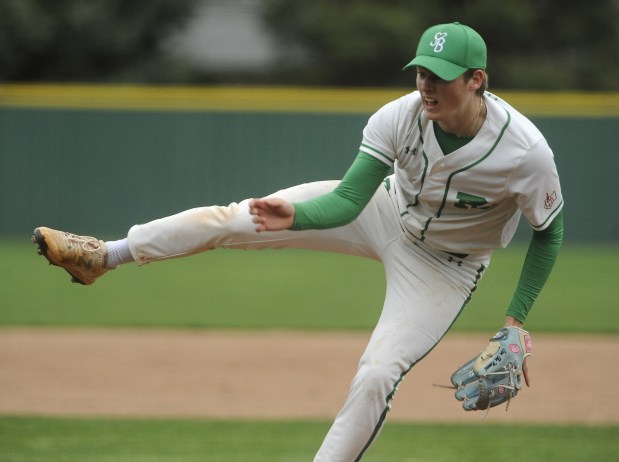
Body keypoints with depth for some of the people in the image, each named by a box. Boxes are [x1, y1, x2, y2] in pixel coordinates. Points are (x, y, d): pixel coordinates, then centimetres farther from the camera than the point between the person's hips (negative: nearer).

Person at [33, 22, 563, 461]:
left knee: (377, 376, -14)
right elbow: (346, 201, -21)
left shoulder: (527, 154, -35)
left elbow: (550, 234, -16)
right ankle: (104, 255, 8)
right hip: (388, 207, 3)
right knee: (235, 218, -5)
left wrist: (516, 319, -19)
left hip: (443, 267, -3)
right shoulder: (401, 116, -26)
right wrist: (294, 218, -41)